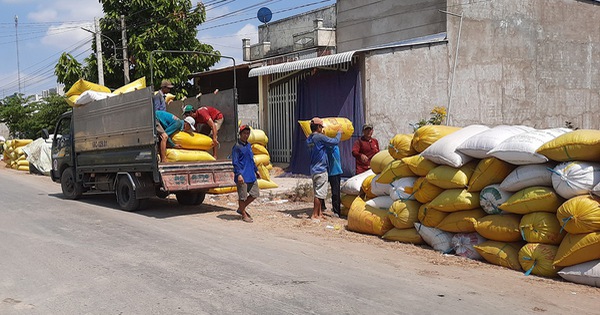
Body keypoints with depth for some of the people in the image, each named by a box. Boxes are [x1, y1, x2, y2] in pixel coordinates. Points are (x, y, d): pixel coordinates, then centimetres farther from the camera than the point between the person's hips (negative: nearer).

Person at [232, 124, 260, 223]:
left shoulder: (248, 145, 15)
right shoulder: (237, 146, -9)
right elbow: (235, 162, -13)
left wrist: (256, 170, 23)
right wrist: (238, 174, -21)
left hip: (251, 176, 8)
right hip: (243, 176, -8)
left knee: (255, 194, 11)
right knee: (242, 196, 0)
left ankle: (241, 209, 26)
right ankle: (244, 214, 16)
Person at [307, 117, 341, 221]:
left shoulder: (309, 138, 10)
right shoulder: (320, 137, -15)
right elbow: (335, 141, -9)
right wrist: (339, 132, 8)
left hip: (314, 169, 9)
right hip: (320, 169, -9)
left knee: (318, 192, 15)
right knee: (319, 193, -5)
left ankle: (319, 213, 21)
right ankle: (315, 215, -3)